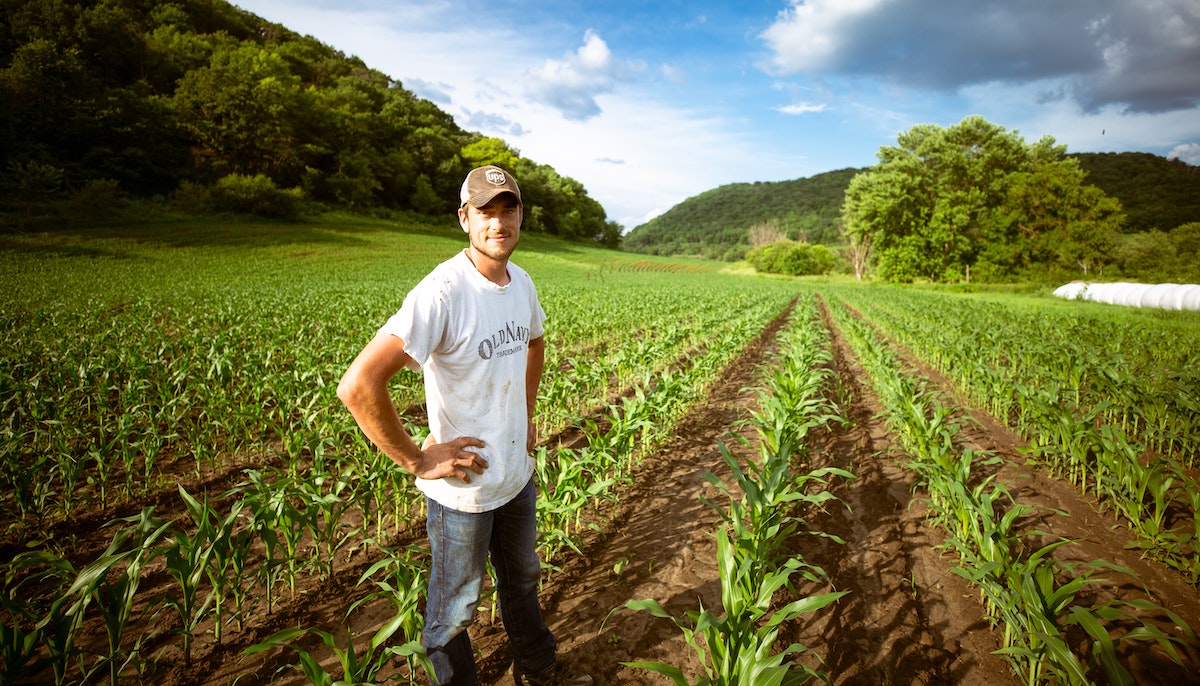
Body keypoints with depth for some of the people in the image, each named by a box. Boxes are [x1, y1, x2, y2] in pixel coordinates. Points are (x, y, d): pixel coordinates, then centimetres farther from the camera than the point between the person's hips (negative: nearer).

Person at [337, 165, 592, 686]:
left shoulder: (522, 283, -3)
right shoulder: (442, 293, -28)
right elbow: (357, 386, -34)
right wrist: (417, 460, -25)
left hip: (518, 473, 8)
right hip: (461, 487, -7)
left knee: (522, 578, 29)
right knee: (455, 607, 15)